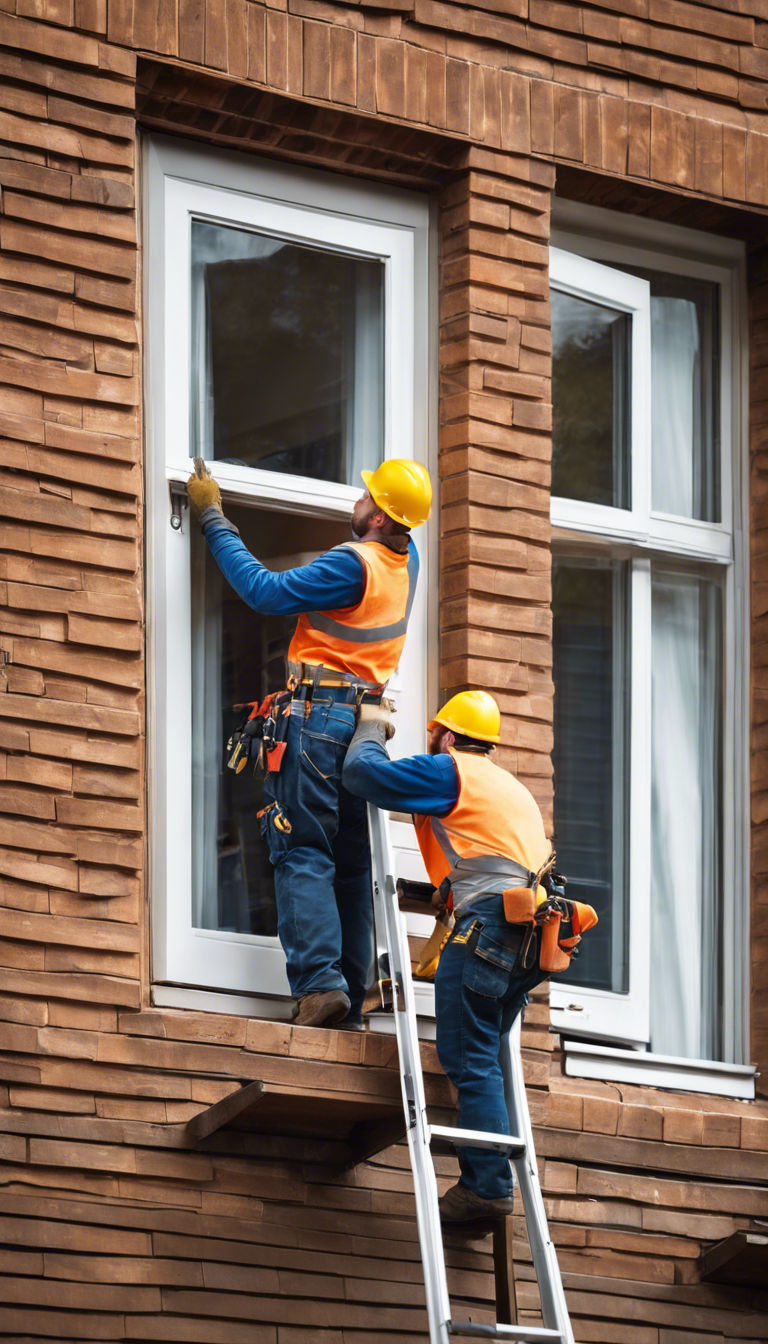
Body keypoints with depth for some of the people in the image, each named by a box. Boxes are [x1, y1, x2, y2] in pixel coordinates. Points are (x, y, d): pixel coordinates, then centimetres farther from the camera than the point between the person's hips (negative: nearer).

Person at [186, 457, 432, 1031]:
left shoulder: (352, 564, -14)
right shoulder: (406, 564, 9)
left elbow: (266, 591, -14)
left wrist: (213, 516, -7)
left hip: (319, 712, -7)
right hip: (366, 717, 7)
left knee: (304, 853, -9)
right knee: (353, 863, 7)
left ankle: (320, 982, -22)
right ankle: (353, 1002, 3)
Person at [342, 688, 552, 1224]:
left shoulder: (450, 772, 4)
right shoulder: (513, 789, 31)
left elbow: (361, 772, 2)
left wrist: (371, 729, 23)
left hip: (488, 920, -9)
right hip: (529, 934, 9)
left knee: (469, 1058, -11)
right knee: (482, 1056, 10)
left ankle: (488, 1185, -18)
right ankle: (489, 1179, 3)